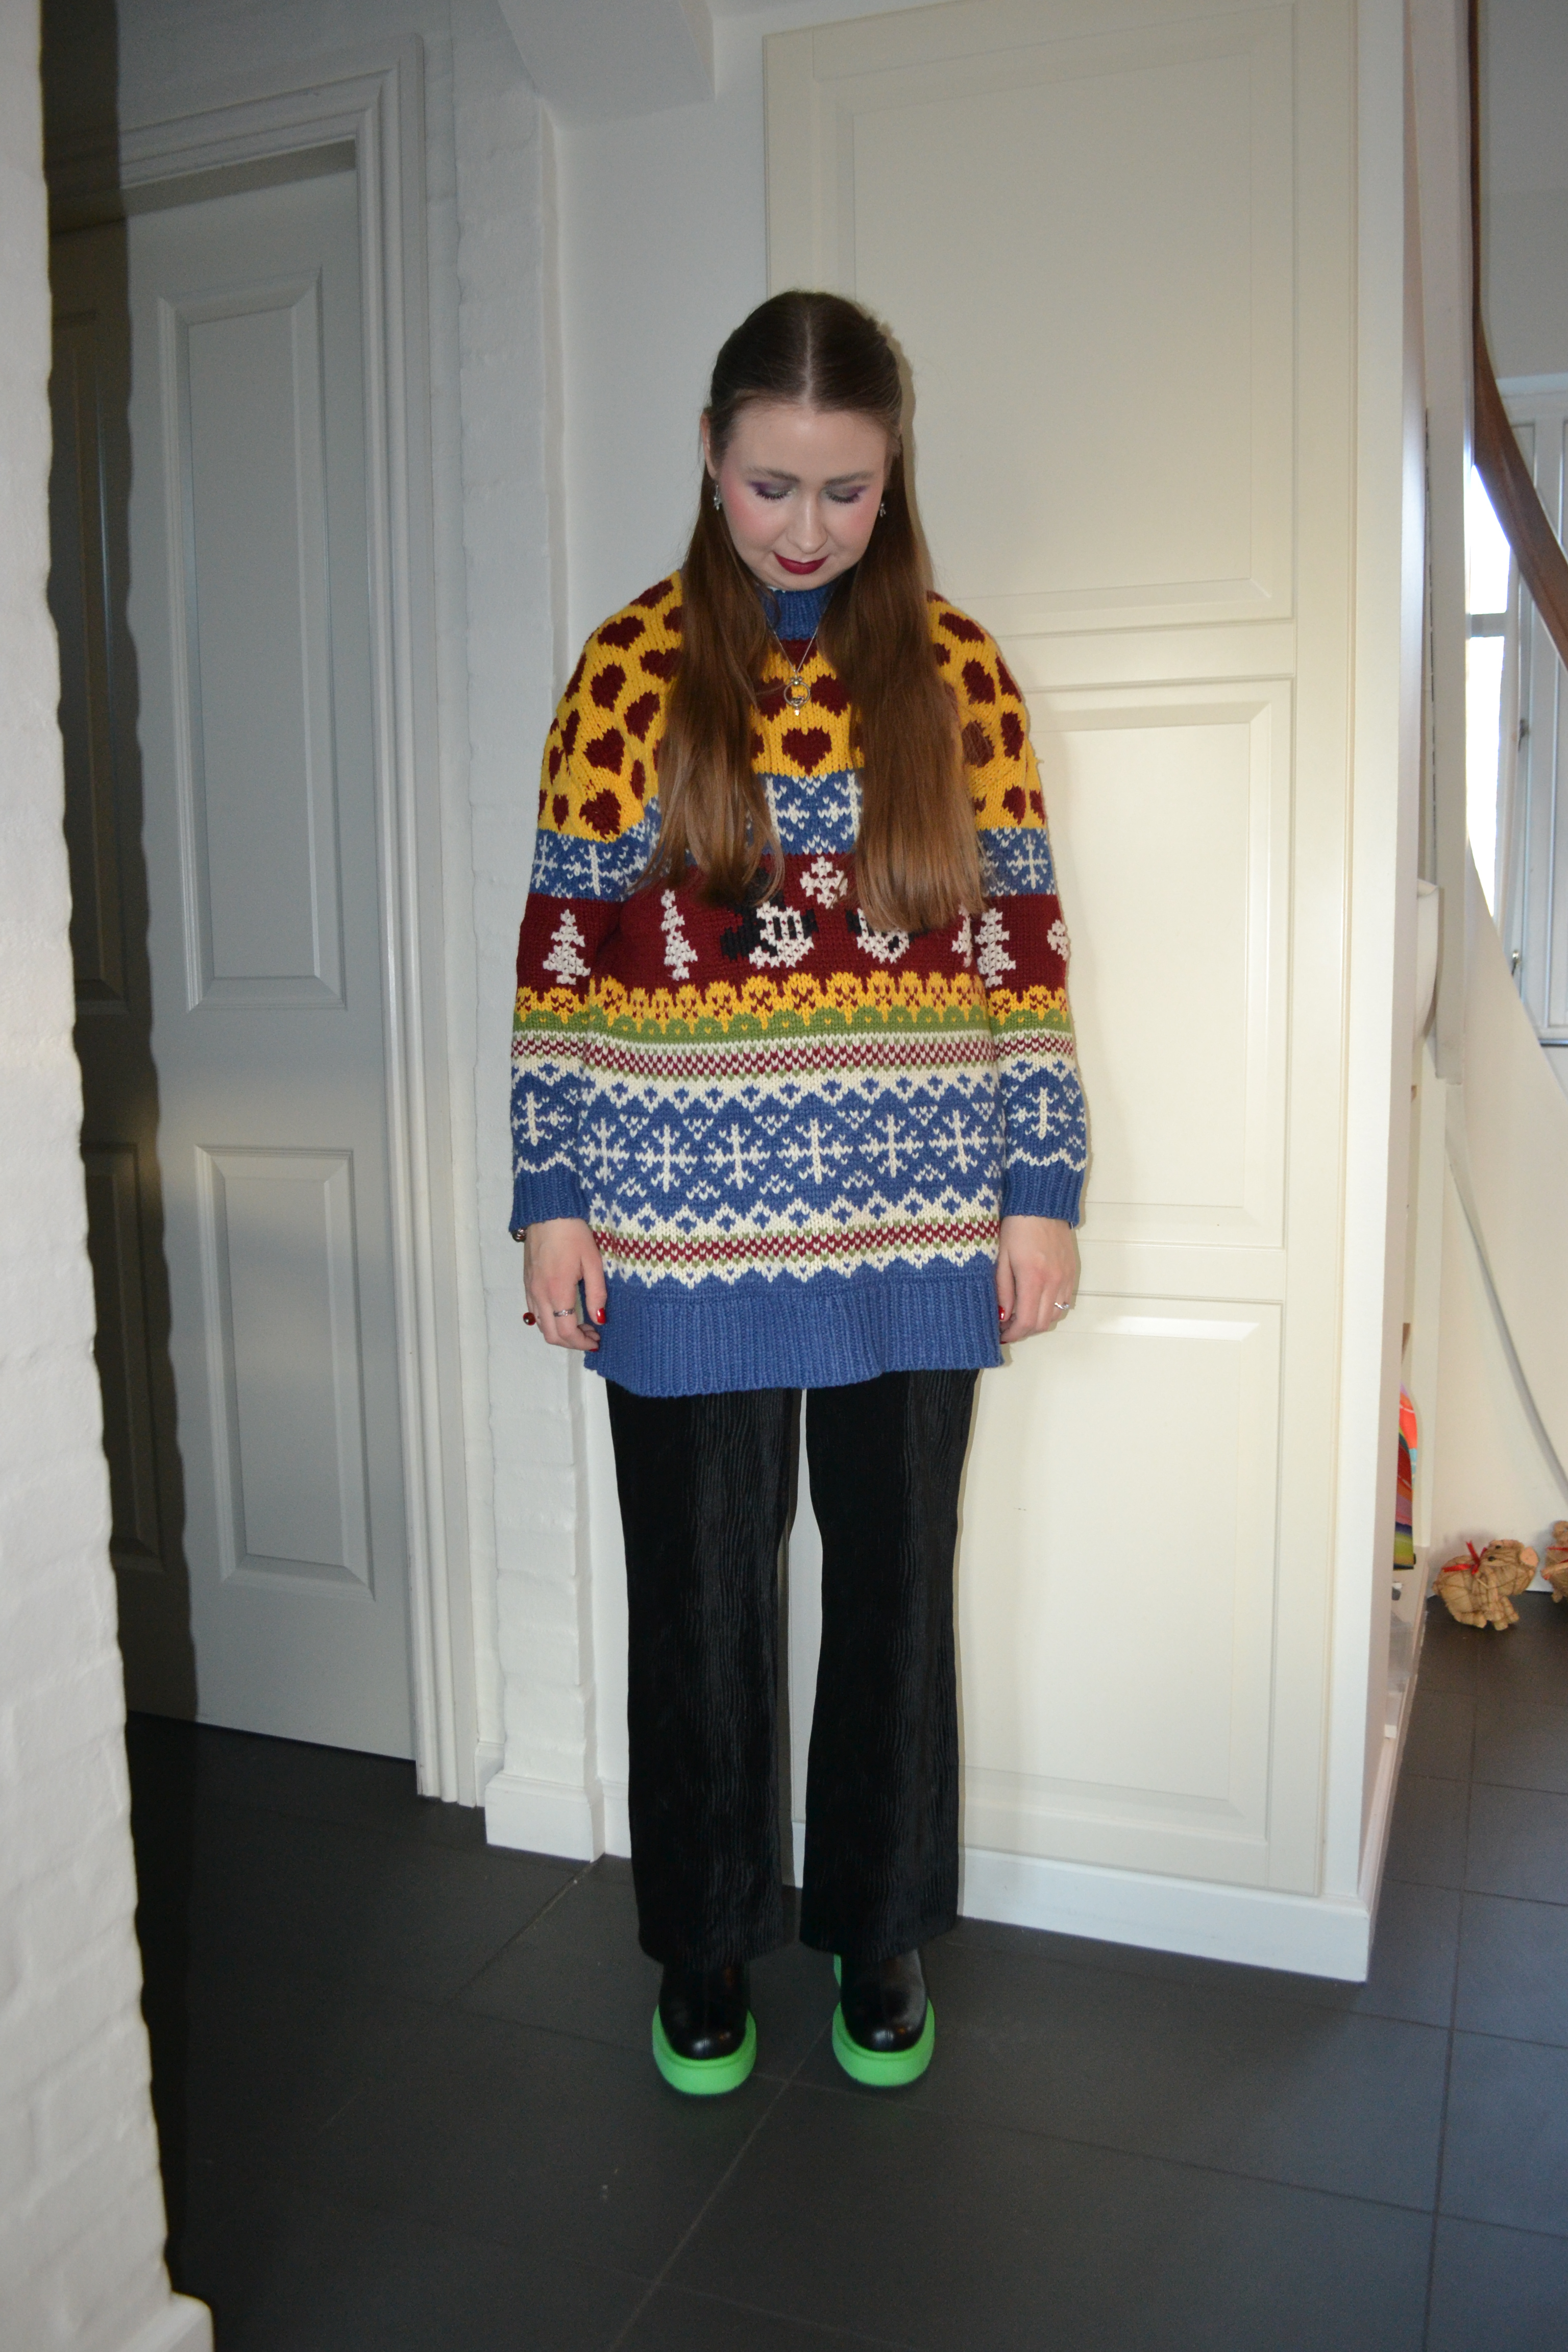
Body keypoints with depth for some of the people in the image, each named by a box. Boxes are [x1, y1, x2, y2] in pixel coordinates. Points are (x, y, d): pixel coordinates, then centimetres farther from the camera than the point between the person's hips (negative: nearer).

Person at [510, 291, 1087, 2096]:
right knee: (700, 1592, 11)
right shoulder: (631, 669, 0)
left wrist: (1043, 1190, 0)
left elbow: (1022, 946, 4)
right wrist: (552, 1200, -3)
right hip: (687, 1227, -1)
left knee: (896, 1582, 13)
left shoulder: (957, 673, 3)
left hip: (915, 1226, 1)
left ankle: (878, 1927, 36)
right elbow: (560, 948, 0)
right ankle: (708, 1940, 34)